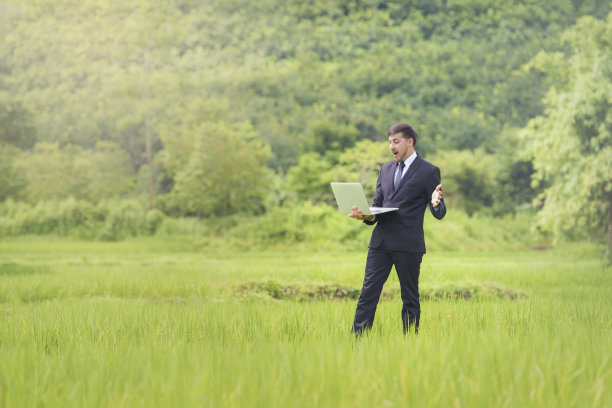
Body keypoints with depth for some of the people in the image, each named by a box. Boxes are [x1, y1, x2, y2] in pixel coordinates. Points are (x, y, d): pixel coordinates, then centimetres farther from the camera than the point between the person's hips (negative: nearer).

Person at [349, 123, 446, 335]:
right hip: (381, 241, 5)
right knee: (368, 292, -2)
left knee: (410, 298, 3)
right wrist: (366, 215, -4)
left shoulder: (429, 171, 0)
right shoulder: (386, 169, 17)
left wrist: (436, 203, -26)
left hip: (408, 245, -5)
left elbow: (439, 214, -2)